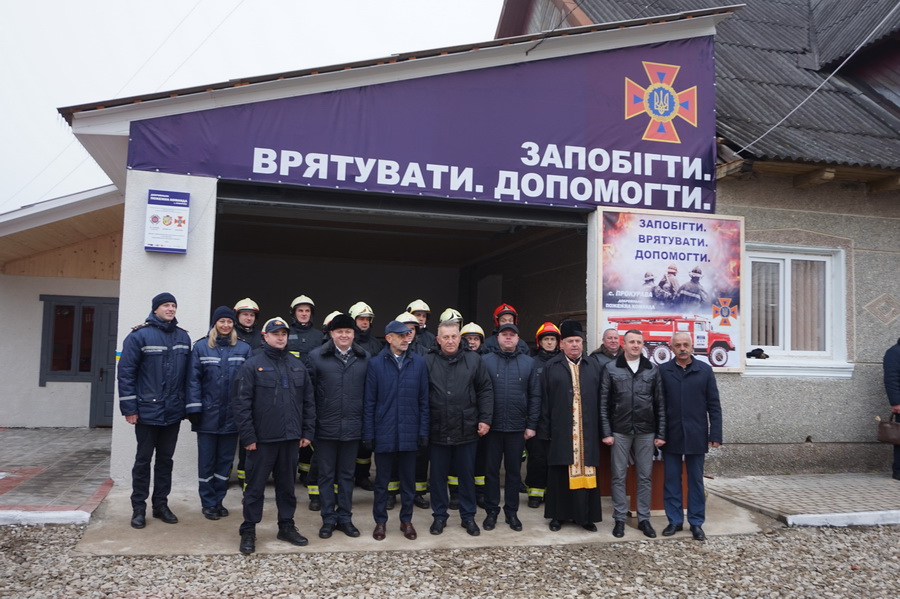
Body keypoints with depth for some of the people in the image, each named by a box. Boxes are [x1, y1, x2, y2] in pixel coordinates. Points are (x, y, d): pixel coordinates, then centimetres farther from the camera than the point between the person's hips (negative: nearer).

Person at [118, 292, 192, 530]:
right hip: (147, 411, -4)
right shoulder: (139, 335, -9)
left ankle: (161, 504, 26)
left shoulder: (183, 337, 5)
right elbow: (125, 372, -10)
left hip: (173, 412, 4)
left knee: (166, 460, 14)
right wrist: (129, 408, -12)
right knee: (143, 460, 7)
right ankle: (138, 508, 20)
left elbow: (187, 374, 8)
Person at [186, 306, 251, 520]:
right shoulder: (201, 347, -3)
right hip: (208, 414, -1)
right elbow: (194, 380, -5)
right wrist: (194, 409, -10)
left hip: (232, 415, 2)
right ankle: (208, 503, 20)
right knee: (207, 460, 7)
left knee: (225, 460, 12)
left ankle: (218, 500, 25)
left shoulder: (244, 348, 1)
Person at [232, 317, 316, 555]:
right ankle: (248, 531, 18)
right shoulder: (252, 365, -5)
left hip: (290, 438, 4)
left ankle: (286, 526, 27)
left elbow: (308, 401, 11)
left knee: (287, 485, 14)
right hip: (262, 439, -4)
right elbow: (241, 403, -9)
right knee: (255, 486, 5)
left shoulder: (297, 365, 9)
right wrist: (248, 436, -12)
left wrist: (307, 432, 6)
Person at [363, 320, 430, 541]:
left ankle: (406, 520, 27)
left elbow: (423, 400, 3)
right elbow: (369, 402, -1)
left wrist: (423, 431, 0)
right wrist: (368, 434, -3)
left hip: (409, 433, 1)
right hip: (384, 433, -1)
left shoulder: (419, 362, 1)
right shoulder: (375, 363, -2)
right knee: (382, 480, 10)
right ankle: (380, 521, 25)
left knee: (408, 480, 12)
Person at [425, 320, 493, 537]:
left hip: (466, 429, 1)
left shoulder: (473, 360, 1)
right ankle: (439, 516, 28)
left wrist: (485, 419, -2)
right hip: (437, 430, -1)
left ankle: (468, 516, 27)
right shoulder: (427, 361, -3)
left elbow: (485, 390, 4)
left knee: (467, 475, 12)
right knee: (438, 476, 12)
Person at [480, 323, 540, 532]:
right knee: (491, 470, 8)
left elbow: (535, 396, 3)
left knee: (514, 471, 11)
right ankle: (491, 511, 21)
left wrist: (532, 425, -1)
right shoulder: (485, 361, -1)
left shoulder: (529, 362, 3)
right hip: (492, 426, -1)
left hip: (517, 427, 1)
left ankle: (512, 512, 23)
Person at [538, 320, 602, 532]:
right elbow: (544, 400, 0)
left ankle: (584, 515, 16)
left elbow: (599, 399, 8)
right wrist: (545, 429, -5)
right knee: (560, 473, 6)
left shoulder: (592, 366, 10)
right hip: (560, 430, -2)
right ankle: (559, 514, 18)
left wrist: (600, 429, 3)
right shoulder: (551, 366, 3)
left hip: (587, 431, 2)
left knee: (586, 471, 5)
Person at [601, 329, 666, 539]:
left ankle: (644, 519, 20)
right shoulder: (611, 368, -1)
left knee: (644, 476, 9)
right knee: (619, 476, 5)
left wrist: (661, 433, 1)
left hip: (646, 431, 2)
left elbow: (660, 403, 5)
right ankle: (620, 519, 16)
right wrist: (606, 432, -5)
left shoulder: (653, 369, 4)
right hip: (620, 431, -1)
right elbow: (604, 403, -1)